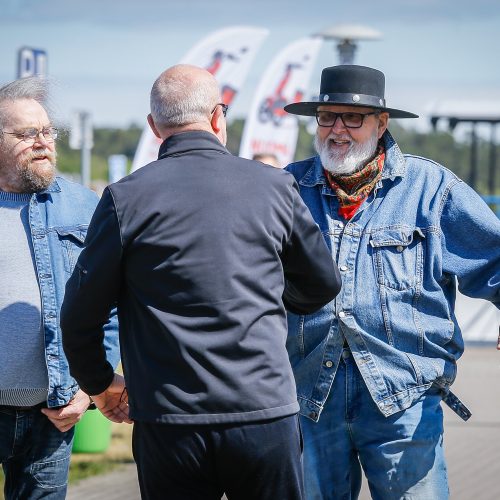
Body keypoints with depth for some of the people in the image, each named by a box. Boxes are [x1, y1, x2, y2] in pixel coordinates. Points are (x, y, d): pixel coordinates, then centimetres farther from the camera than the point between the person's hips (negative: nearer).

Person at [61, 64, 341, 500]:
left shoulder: (126, 198, -3)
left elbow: (80, 314, 1)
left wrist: (99, 384, 20)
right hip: (267, 414, 1)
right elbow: (324, 285, 14)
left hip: (169, 427, 0)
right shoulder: (274, 186, 1)